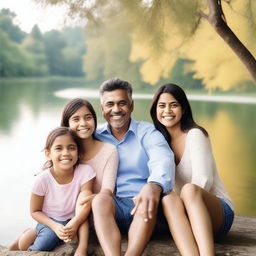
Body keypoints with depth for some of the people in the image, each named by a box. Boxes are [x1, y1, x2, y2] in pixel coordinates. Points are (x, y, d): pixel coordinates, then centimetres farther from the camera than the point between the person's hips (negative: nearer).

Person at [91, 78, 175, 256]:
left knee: (148, 201, -34)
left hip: (142, 208, -1)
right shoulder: (96, 138, 13)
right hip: (111, 207, 1)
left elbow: (163, 160, -18)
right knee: (100, 199, -32)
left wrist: (154, 186, -40)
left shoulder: (148, 133, 3)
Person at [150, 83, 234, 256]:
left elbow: (203, 180, -14)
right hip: (186, 214, 3)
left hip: (218, 212, -3)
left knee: (189, 190, -37)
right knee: (169, 198, -33)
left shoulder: (195, 135, -4)